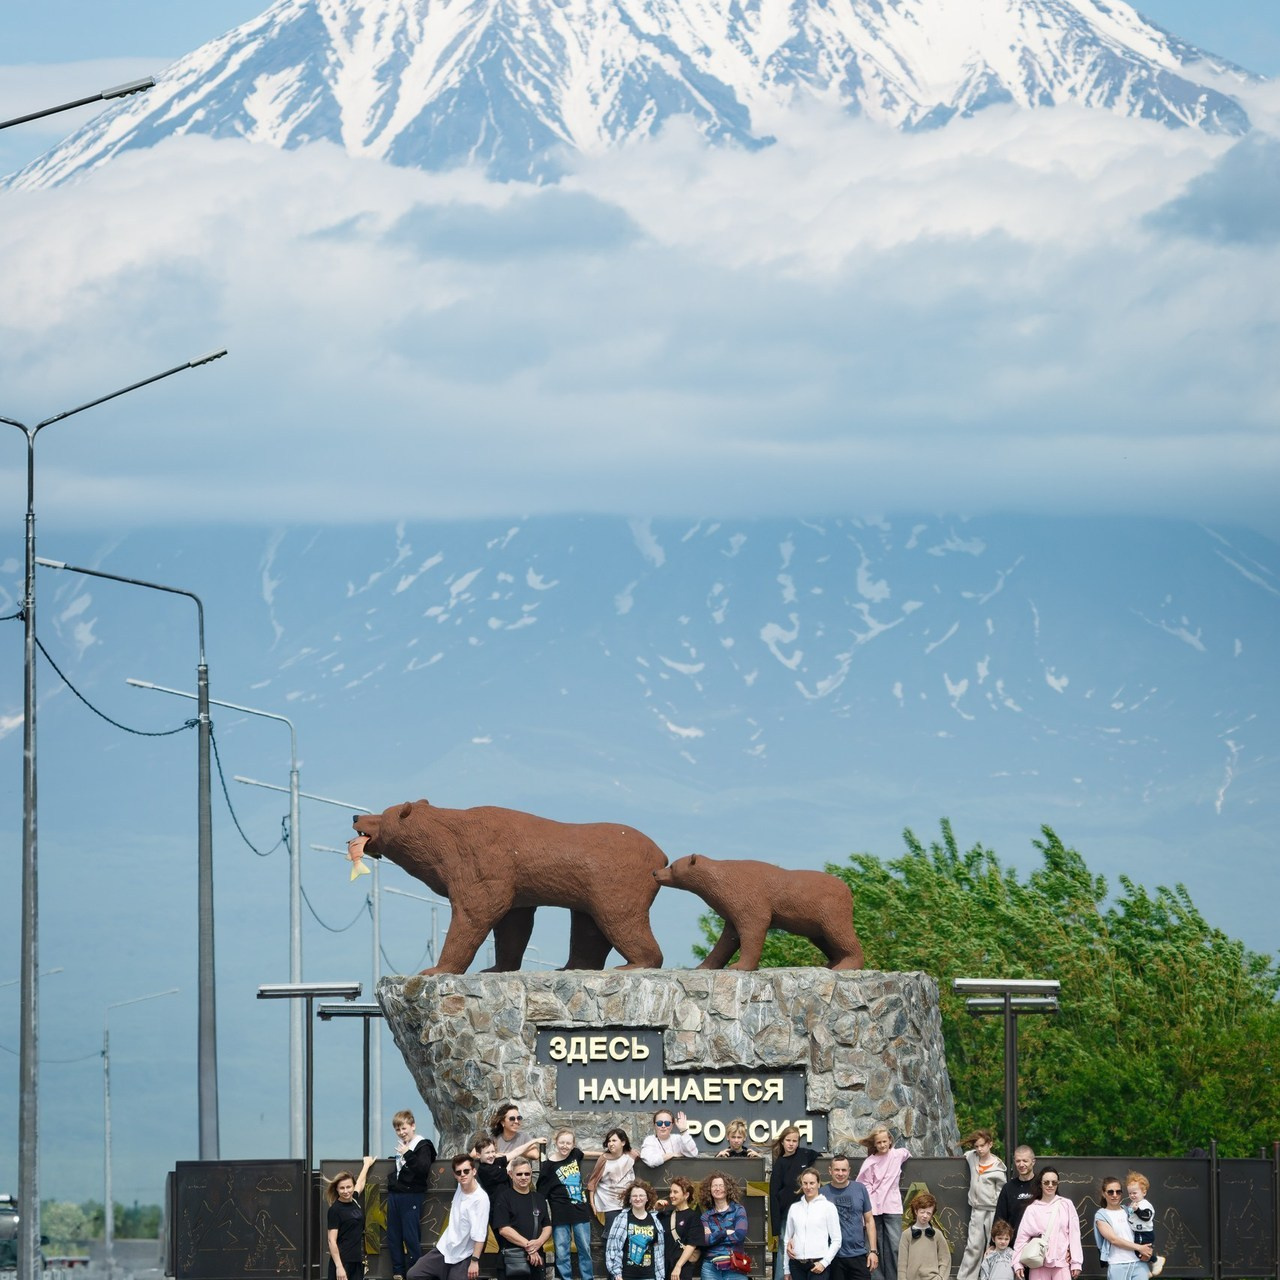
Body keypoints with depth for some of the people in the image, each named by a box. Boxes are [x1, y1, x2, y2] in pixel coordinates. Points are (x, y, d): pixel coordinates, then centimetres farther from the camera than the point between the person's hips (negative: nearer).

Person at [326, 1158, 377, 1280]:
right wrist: (339, 1267, -18)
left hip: (357, 1261, 7)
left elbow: (360, 1182, 31)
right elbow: (332, 1241, -12)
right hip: (342, 1262, -7)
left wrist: (367, 1164, 48)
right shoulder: (335, 1210, -10)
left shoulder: (354, 1201, 10)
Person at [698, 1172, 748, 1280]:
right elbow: (704, 1240, -3)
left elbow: (740, 1235, -10)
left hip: (733, 1266, -2)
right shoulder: (706, 1215, 11)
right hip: (710, 1266, 2)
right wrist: (726, 1233, -7)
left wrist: (714, 1236, -3)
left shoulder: (738, 1210, 5)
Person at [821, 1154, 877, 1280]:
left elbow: (869, 1220, 8)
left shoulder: (860, 1189, 3)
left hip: (858, 1255, 1)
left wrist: (873, 1251, 3)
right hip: (834, 1257, -1)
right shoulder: (823, 1193, -1)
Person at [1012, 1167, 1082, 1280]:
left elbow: (1074, 1234, 4)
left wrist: (1076, 1262, 0)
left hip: (1061, 1262, -1)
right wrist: (1018, 1263, -5)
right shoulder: (1032, 1209, 5)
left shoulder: (1066, 1205, 4)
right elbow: (1022, 1237, 2)